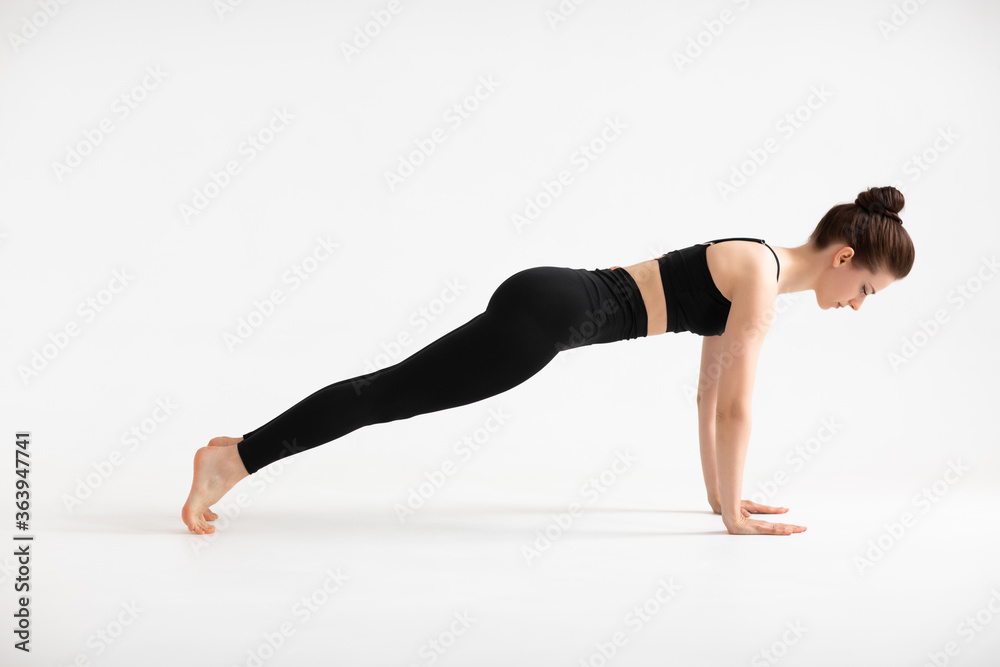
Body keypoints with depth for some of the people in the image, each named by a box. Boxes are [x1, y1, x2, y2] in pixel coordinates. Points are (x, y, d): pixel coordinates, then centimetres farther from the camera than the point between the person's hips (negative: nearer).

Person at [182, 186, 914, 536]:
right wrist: (735, 517, -5)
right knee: (387, 394, -5)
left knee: (394, 394, 11)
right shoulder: (763, 277, -11)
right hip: (546, 313, -8)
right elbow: (735, 406, -14)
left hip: (548, 301, 8)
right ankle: (232, 458, 1)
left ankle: (237, 455, 19)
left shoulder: (752, 272, 17)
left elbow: (711, 395, 23)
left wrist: (720, 494, 25)